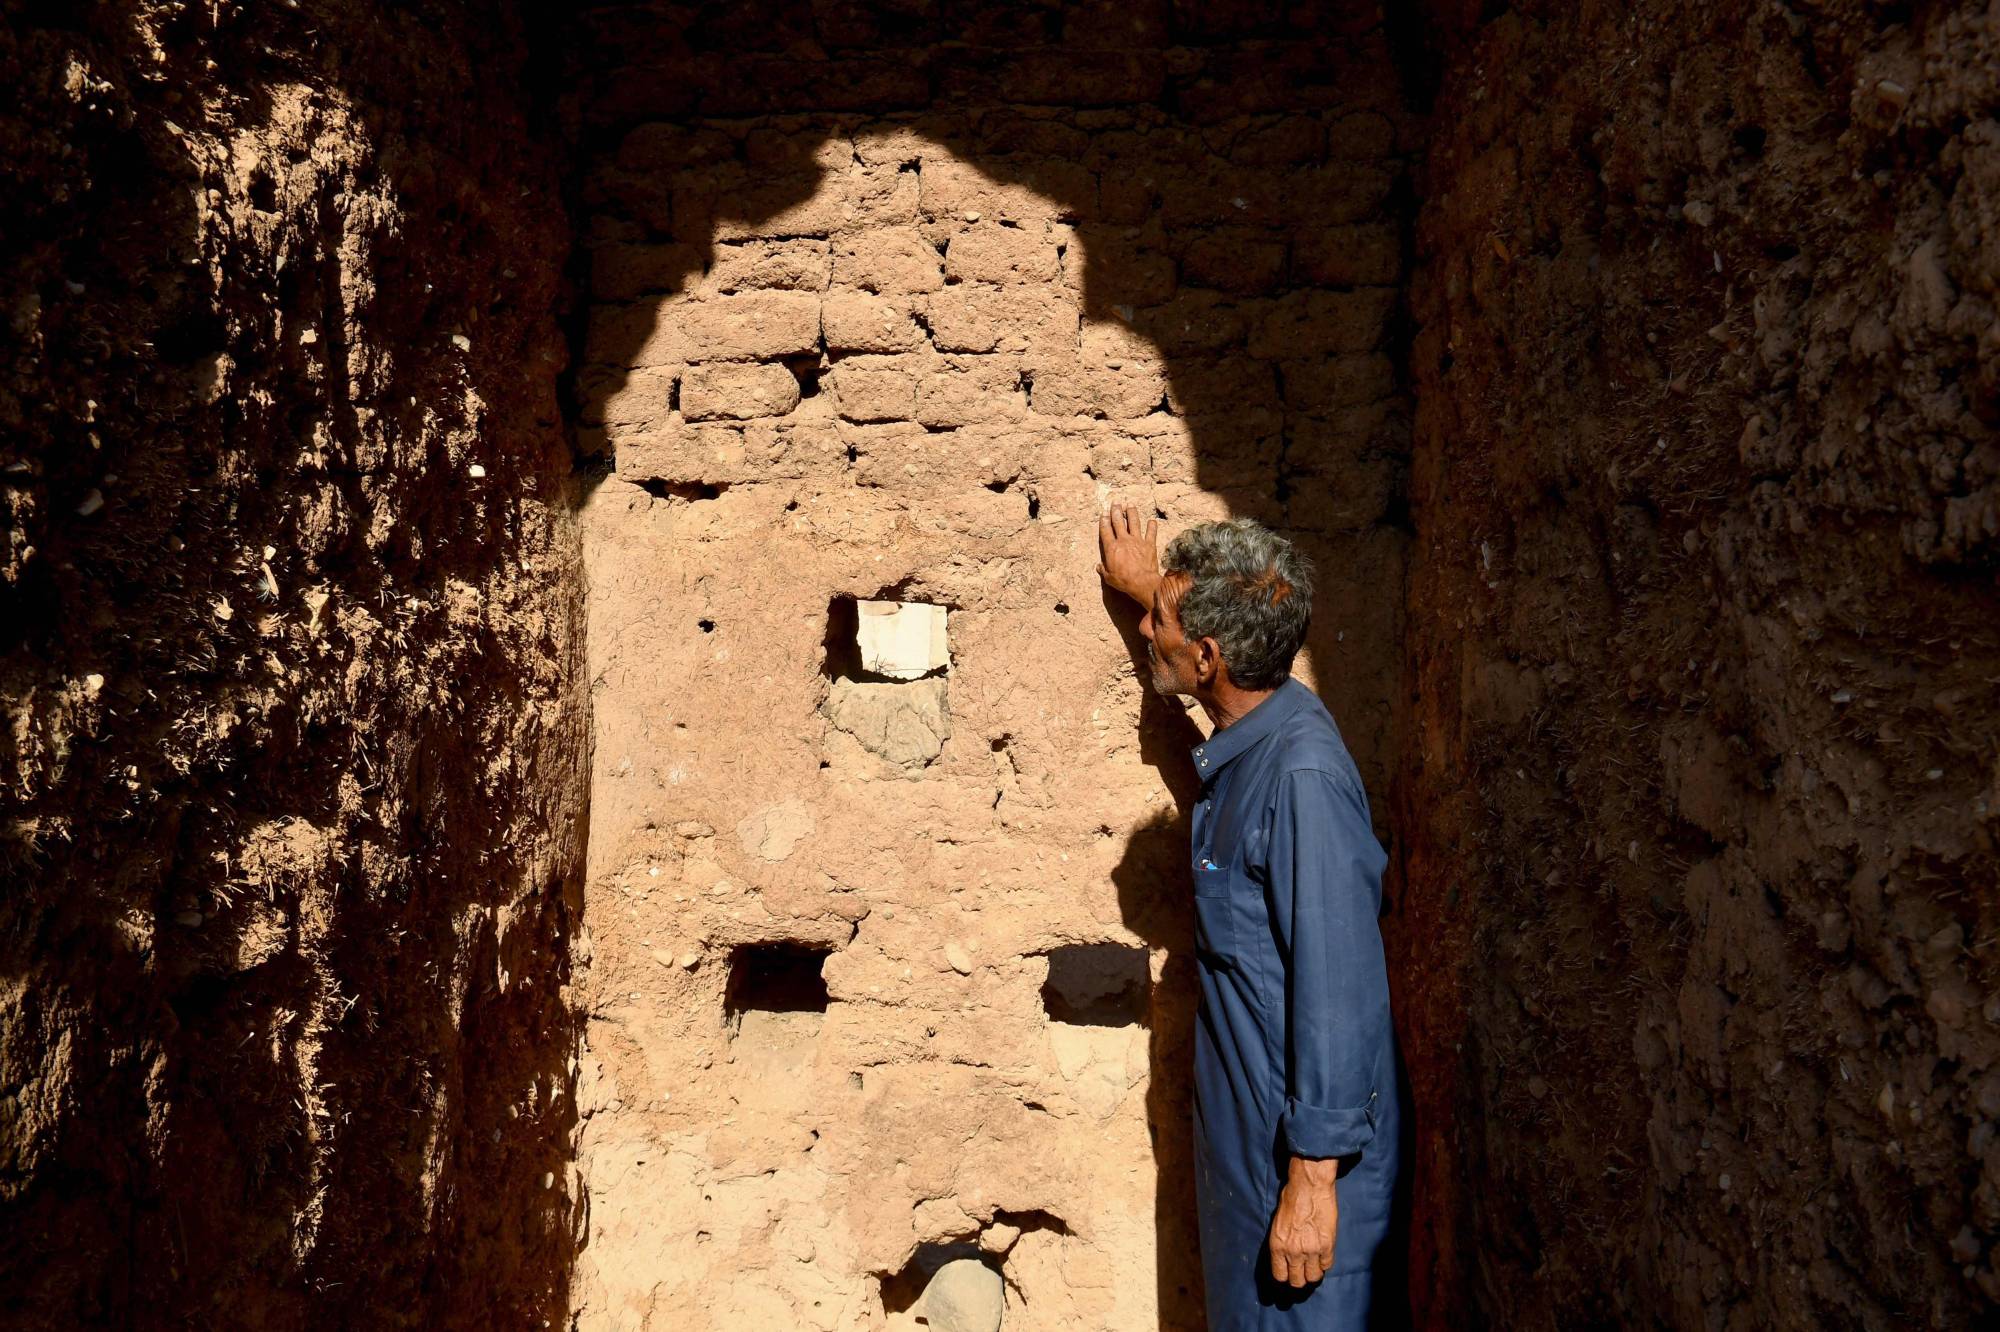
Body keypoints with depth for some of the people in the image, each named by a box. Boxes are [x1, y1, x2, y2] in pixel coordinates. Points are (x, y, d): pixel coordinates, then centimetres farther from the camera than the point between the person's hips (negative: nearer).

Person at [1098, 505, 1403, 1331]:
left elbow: (1339, 984, -25)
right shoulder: (1246, 744, 2)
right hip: (1244, 1127, 9)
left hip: (1301, 1143, -9)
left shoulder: (1302, 774, -25)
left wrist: (1314, 1175, -23)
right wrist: (1149, 589, 42)